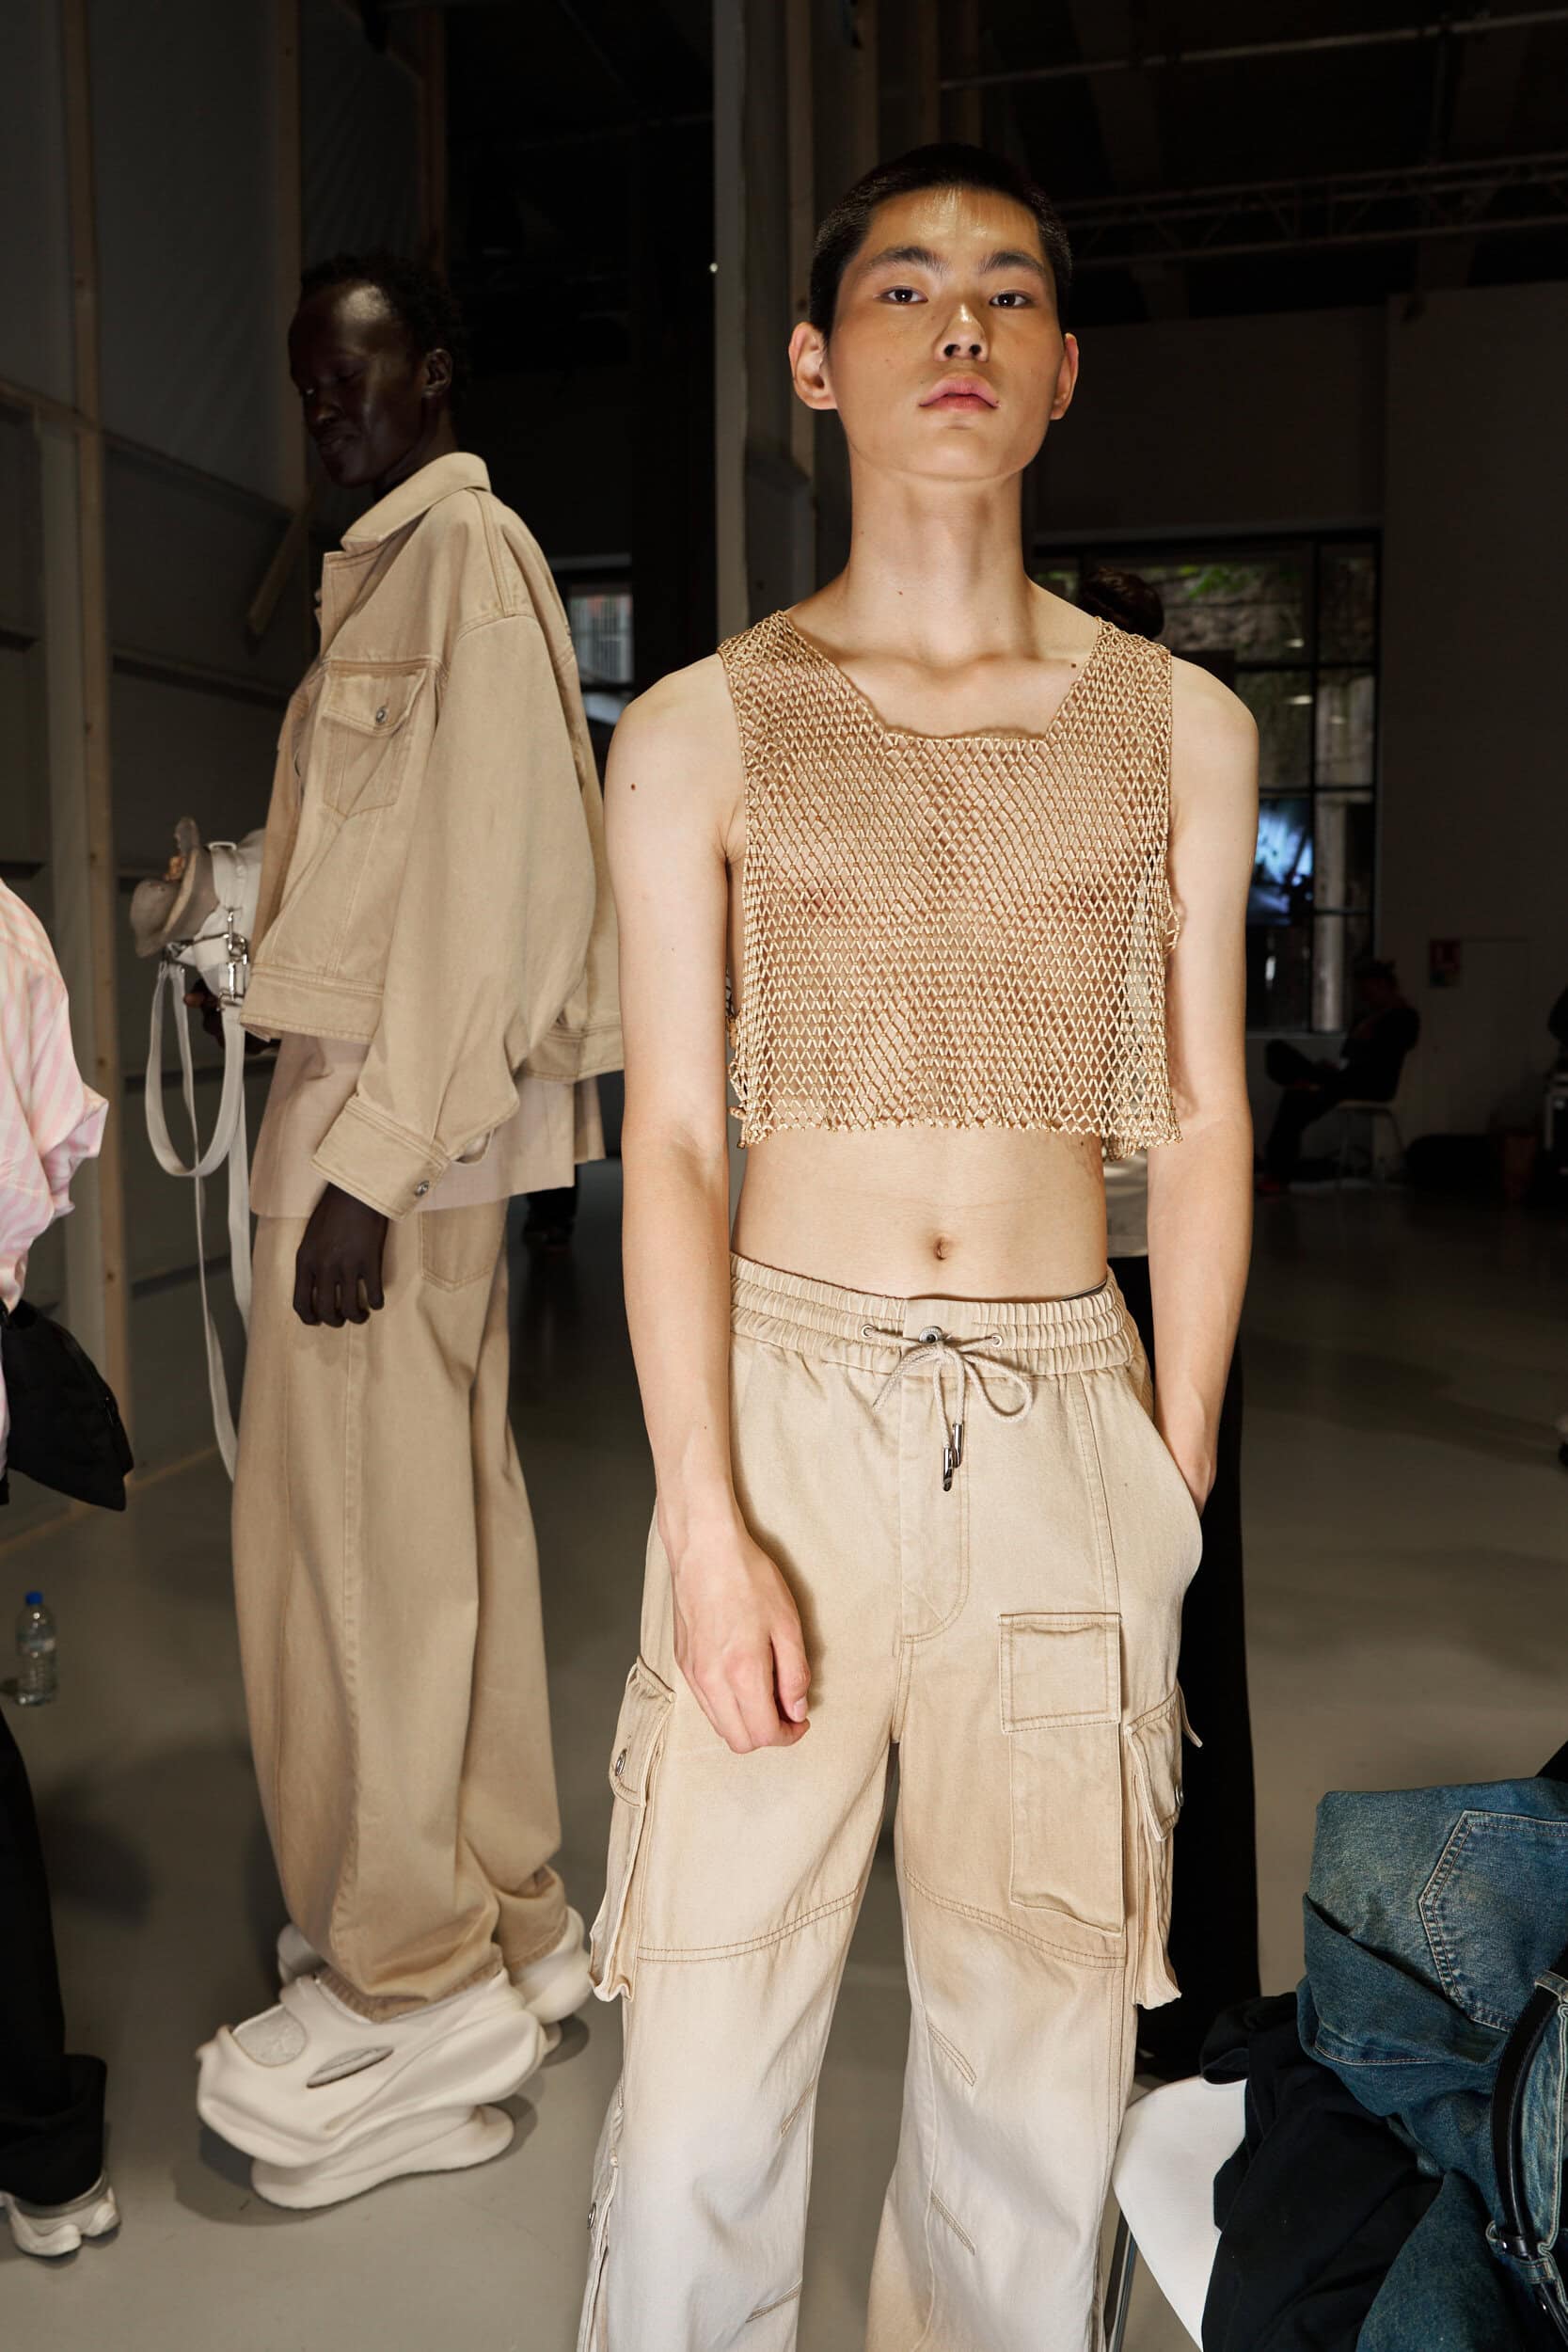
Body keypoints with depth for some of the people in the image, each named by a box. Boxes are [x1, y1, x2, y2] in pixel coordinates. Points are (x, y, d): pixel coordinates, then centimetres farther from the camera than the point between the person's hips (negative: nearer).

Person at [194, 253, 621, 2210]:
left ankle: (412, 1991, 12)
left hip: (389, 1126, -9)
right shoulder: (393, 564, 20)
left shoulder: (464, 547, -8)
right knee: (444, 1518, 13)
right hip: (383, 1111, 9)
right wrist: (358, 1141, 15)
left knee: (361, 1537, -2)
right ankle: (498, 1916, 26)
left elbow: (480, 882, -18)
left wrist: (366, 1163, -21)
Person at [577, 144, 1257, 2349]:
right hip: (788, 1399, -1)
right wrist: (706, 1521, -9)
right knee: (707, 2069, 1)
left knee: (1038, 2045, 11)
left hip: (1070, 1423, 2)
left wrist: (1178, 1481, 4)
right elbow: (669, 1134, -2)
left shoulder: (1179, 728, 8)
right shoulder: (703, 731, 3)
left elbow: (1203, 1123, 8)